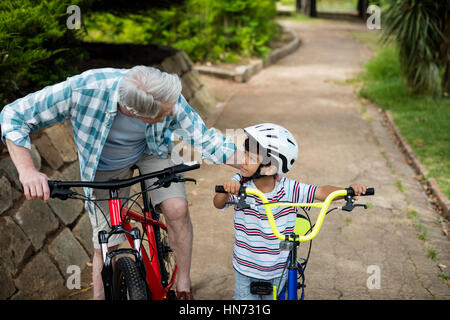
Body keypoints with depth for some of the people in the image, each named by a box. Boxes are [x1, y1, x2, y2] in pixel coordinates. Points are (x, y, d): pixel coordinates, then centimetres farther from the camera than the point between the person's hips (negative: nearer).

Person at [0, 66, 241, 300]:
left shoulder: (168, 98, -35)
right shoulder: (83, 90, -41)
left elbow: (205, 139, -23)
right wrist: (27, 171, -43)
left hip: (150, 151, 1)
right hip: (104, 165, 0)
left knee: (177, 209, -22)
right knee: (105, 245, 0)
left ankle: (184, 283, 0)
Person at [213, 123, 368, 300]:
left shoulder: (288, 189, -14)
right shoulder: (240, 183, -15)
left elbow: (321, 192, -14)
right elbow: (218, 204, -28)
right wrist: (225, 190, -51)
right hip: (245, 268, 0)